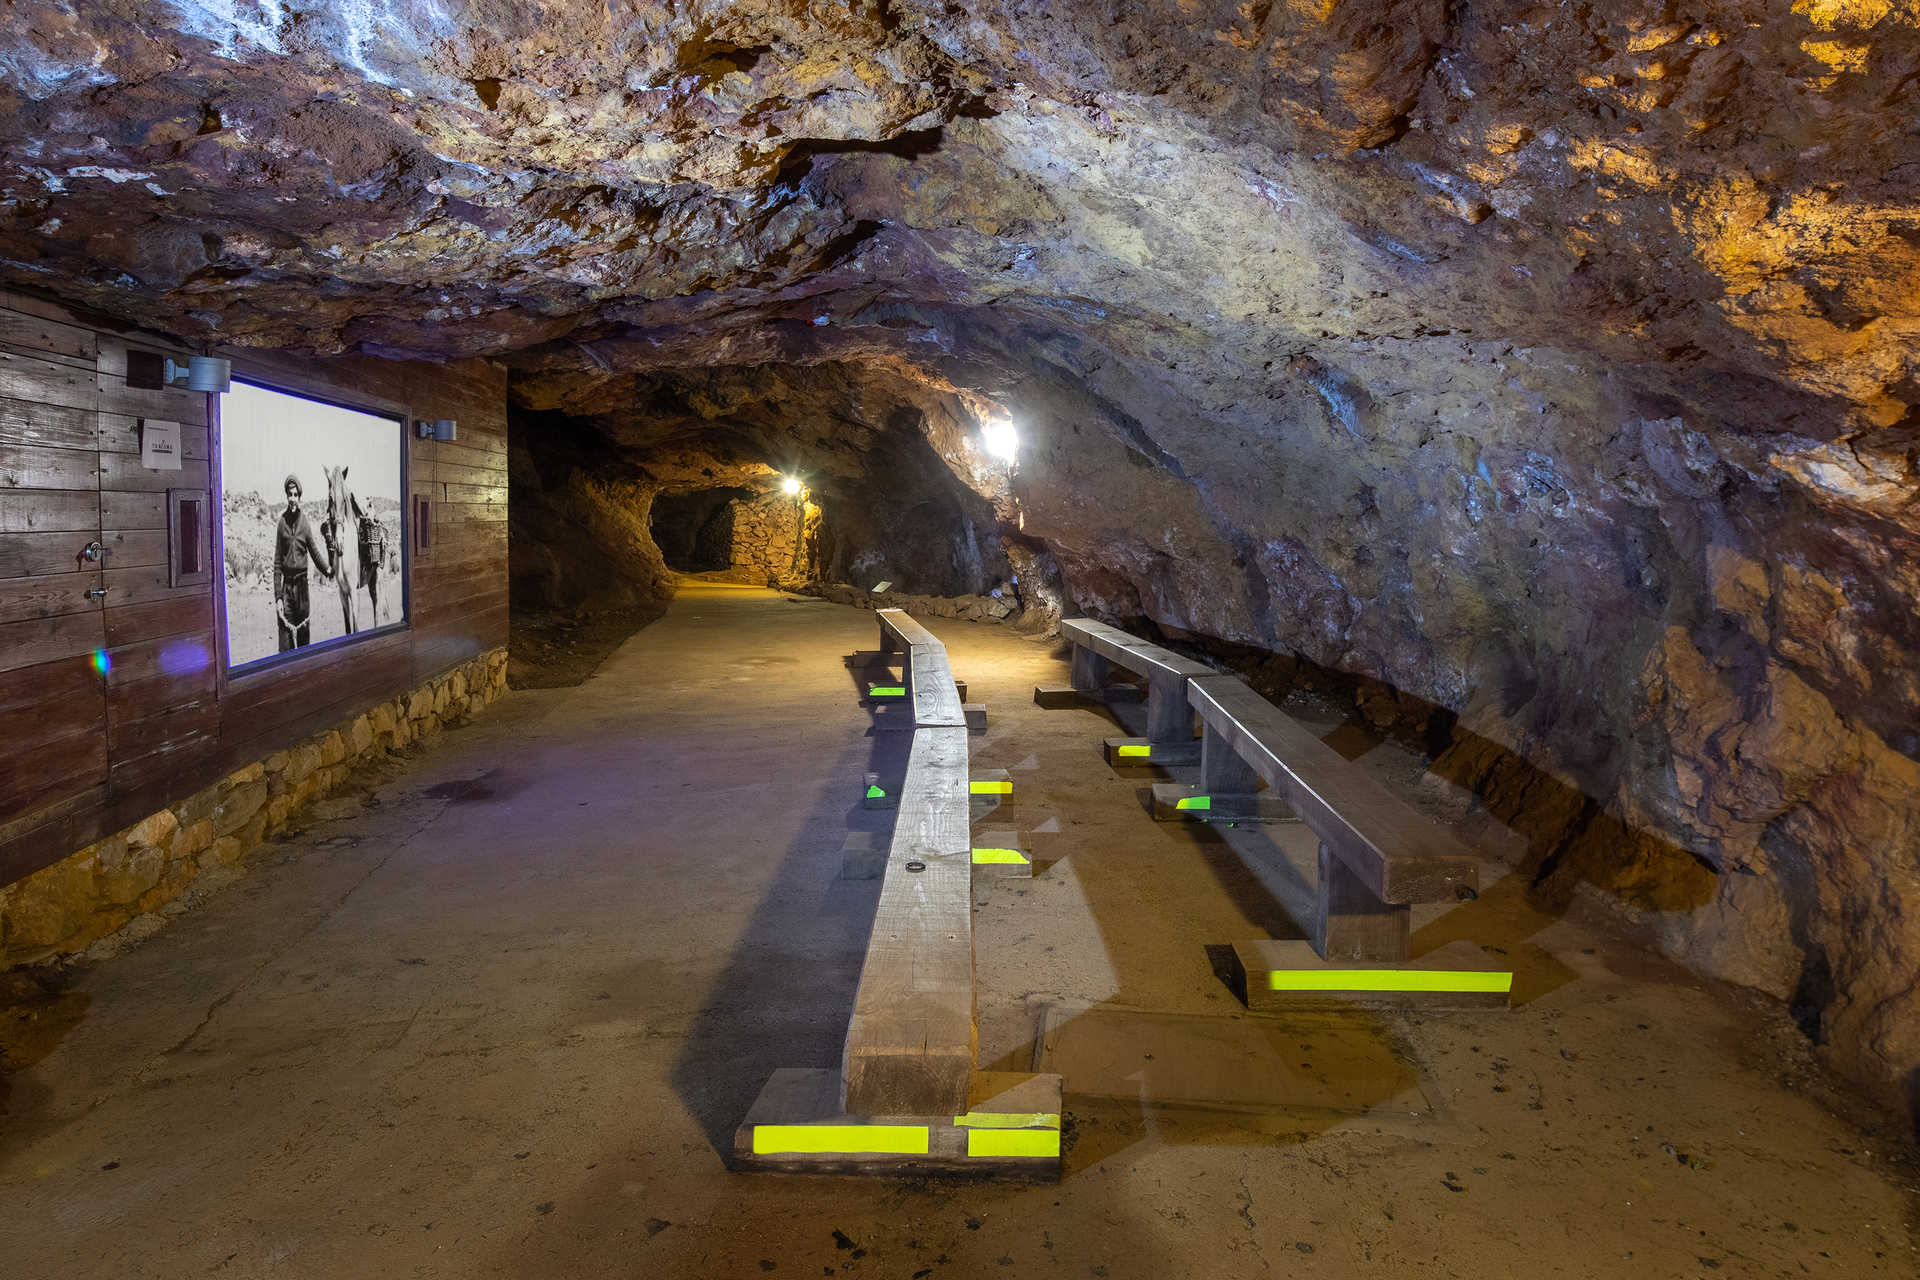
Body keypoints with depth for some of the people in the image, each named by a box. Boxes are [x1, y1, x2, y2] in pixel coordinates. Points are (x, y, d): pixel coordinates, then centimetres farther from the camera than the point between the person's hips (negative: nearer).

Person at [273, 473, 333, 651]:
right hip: (286, 585, -1)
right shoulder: (281, 523, -2)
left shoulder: (304, 522, -1)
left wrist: (328, 570, -14)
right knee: (285, 644, -2)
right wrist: (278, 597, -5)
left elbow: (315, 553, 4)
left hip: (302, 584, 1)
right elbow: (277, 563, 0)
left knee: (304, 637, 9)